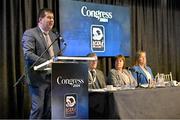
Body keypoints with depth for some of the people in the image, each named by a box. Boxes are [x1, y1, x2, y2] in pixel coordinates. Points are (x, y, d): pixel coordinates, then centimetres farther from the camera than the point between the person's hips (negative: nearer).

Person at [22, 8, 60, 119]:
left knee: (49, 110, 8)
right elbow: (28, 54, -17)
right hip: (38, 78, -6)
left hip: (52, 78, 7)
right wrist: (46, 62, -25)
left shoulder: (54, 35, 18)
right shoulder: (30, 34, -5)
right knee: (38, 108, -6)